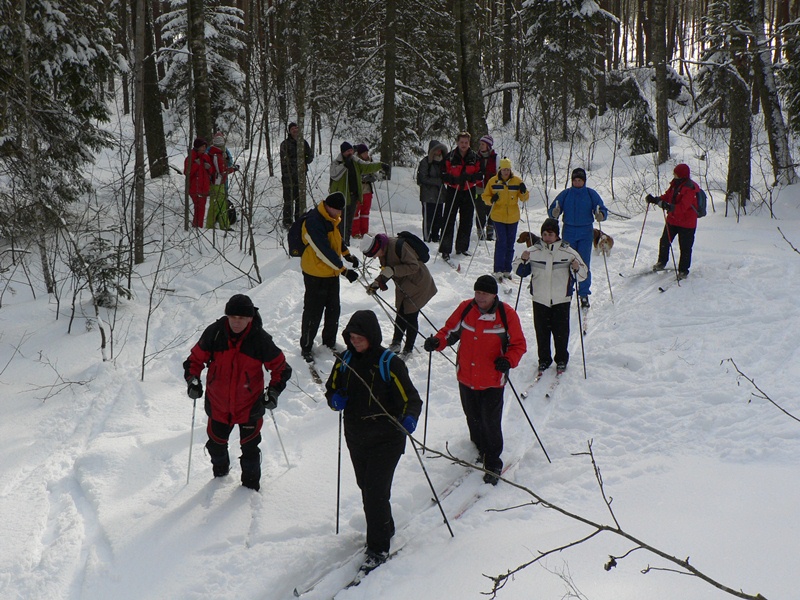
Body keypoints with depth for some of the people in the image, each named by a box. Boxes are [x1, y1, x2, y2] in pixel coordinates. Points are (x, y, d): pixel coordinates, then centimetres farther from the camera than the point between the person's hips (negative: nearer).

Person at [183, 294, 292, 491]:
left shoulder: (260, 339, -17)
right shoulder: (214, 333, -14)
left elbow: (281, 367, -5)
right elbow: (195, 359, 0)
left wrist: (273, 392, -14)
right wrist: (192, 380, -16)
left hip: (249, 405, -2)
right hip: (218, 404, 2)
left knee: (250, 447, 10)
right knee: (216, 443, 19)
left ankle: (251, 483, 36)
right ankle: (220, 471, 51)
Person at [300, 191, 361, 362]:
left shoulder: (332, 219, 5)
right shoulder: (314, 222, -25)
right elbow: (324, 252, -28)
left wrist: (348, 255, 21)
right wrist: (344, 270, -28)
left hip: (332, 273, 9)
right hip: (316, 274, -9)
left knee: (334, 309, 16)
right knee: (313, 313, 0)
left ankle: (329, 343, 32)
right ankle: (306, 348, 14)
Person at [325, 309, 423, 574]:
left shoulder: (389, 363, -16)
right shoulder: (345, 360, -1)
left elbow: (411, 398, -15)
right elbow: (332, 389, 11)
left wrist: (409, 417, -36)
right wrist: (335, 399, -13)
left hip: (385, 440, -6)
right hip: (356, 438, 6)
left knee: (376, 492, -8)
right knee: (366, 488, 19)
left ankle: (378, 549, 6)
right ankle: (385, 529, 42)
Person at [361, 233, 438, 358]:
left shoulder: (398, 246, -31)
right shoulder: (383, 251, -4)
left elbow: (414, 266, -29)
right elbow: (386, 271, 7)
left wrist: (393, 270, -36)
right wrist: (376, 283, -8)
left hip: (418, 283, -7)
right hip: (403, 286, 7)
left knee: (411, 316, -2)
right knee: (401, 314, 10)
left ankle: (408, 349, 11)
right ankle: (396, 343, 26)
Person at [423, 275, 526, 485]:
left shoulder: (507, 314, -11)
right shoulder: (465, 308, -4)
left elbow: (518, 344, -5)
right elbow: (450, 330, 7)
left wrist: (508, 361, -24)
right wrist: (437, 341, -14)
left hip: (492, 381, -4)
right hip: (466, 378, 4)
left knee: (490, 423, -3)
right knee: (473, 419, 19)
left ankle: (493, 465, 13)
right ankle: (479, 452, 42)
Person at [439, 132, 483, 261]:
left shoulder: (475, 158, 4)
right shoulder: (450, 157, -2)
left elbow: (480, 175, 5)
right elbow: (443, 175, -2)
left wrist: (471, 177, -15)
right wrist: (454, 179, -20)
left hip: (469, 192, 3)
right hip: (453, 191, -3)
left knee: (466, 221, 8)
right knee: (449, 220, -6)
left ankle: (462, 247, 20)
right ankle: (445, 249, -4)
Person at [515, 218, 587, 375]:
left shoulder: (568, 252, -3)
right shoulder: (534, 251, 0)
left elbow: (583, 274, 2)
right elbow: (520, 272, 7)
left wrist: (576, 269, -20)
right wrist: (523, 261, -12)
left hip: (561, 299, -1)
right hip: (540, 299, 1)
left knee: (561, 332, 5)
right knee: (541, 332, 8)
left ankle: (561, 360, 25)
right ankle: (544, 360, 25)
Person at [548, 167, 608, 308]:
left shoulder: (591, 194, 2)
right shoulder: (565, 194, 4)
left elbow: (603, 210, 0)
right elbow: (552, 210, 1)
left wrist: (600, 215, -24)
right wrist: (554, 213, -22)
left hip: (585, 234, -1)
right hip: (569, 233, 1)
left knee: (584, 264, -4)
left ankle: (584, 294, 3)